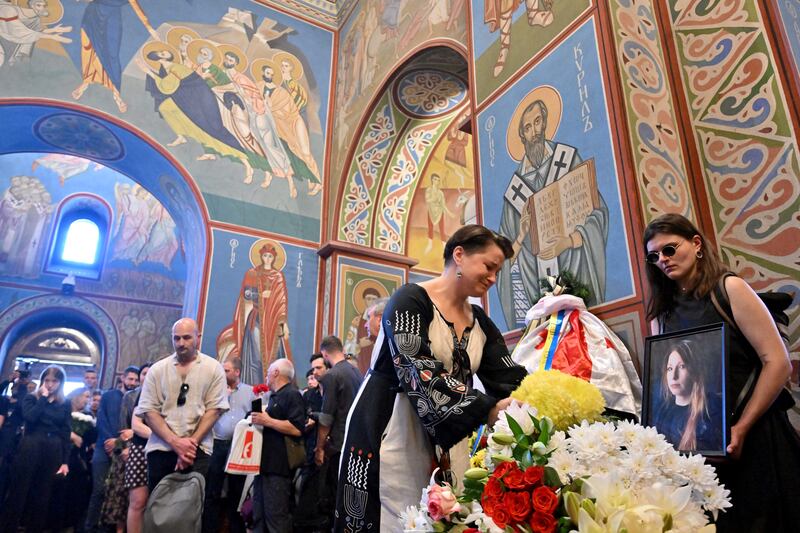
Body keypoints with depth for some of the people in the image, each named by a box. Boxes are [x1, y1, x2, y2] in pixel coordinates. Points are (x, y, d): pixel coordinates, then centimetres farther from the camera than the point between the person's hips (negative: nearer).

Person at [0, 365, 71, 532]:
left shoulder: (65, 404, 9)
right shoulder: (31, 398, 5)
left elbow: (66, 433, 7)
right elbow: (29, 417, -16)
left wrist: (65, 461, 3)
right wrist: (43, 398, -8)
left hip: (53, 451, 2)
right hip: (30, 449, -2)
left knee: (42, 496, 8)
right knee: (19, 493, 2)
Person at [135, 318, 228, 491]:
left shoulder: (213, 368, 1)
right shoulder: (157, 370, 5)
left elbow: (214, 409, -3)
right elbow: (149, 411, 0)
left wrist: (192, 443, -11)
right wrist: (175, 442, -11)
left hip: (197, 450, -2)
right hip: (160, 448, 2)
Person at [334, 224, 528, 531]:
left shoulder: (480, 322, 10)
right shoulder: (411, 300, -12)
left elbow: (510, 379, 3)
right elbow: (420, 375, -25)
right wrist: (488, 410, -33)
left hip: (446, 446, 7)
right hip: (389, 436, -6)